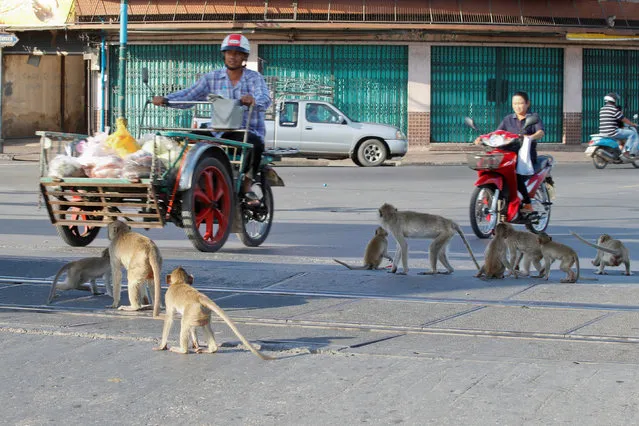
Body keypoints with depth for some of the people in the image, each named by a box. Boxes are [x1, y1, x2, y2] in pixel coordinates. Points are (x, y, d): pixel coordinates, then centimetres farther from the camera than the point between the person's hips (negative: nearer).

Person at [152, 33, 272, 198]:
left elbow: (265, 99, -17)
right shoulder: (212, 78, 12)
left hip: (249, 131, -3)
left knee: (255, 143, -36)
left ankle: (247, 183, -16)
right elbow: (189, 95, 2)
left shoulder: (255, 78, 3)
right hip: (220, 133, 3)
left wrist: (253, 100, -43)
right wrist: (165, 99, -17)